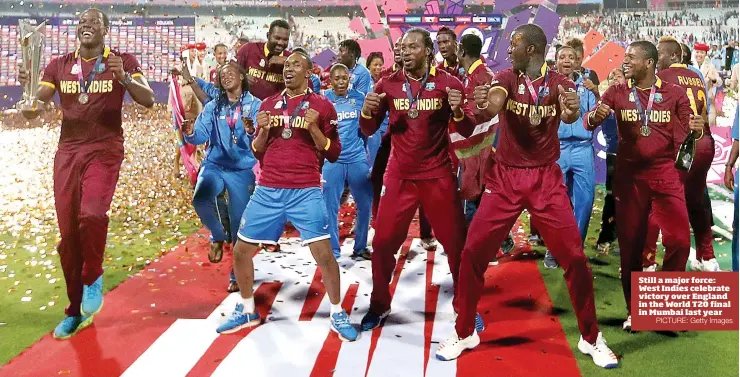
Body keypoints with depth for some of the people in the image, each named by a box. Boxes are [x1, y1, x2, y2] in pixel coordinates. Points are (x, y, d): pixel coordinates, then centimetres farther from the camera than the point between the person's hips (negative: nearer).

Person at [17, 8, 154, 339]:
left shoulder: (123, 61, 0)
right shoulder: (59, 65, 8)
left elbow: (149, 100, -11)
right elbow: (31, 112, 4)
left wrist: (123, 78, -28)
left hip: (105, 150, -3)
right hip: (68, 152, 4)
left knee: (92, 215, -28)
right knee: (68, 234, 4)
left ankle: (93, 277, 1)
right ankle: (76, 310, 19)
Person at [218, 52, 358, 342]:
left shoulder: (322, 105, 2)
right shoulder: (268, 104, 13)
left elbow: (333, 154, 1)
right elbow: (258, 153, 16)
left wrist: (314, 128, -13)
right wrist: (263, 130, -3)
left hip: (306, 192, -4)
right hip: (268, 191, 4)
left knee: (324, 253, -10)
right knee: (241, 251, 6)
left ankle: (337, 314, 12)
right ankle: (247, 310, 26)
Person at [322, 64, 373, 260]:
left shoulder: (359, 97, 4)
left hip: (358, 159, 2)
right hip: (332, 161, -2)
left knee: (366, 205, 8)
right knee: (330, 207, 1)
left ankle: (360, 247, 24)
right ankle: (333, 251, 12)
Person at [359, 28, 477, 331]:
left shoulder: (449, 84, -3)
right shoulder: (388, 85, 0)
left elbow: (467, 131, -2)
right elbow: (368, 131, 5)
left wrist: (458, 111, -22)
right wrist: (367, 111, -16)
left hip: (438, 176, -1)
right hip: (399, 176, 1)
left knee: (456, 243, 5)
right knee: (382, 243, 2)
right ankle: (379, 305, 20)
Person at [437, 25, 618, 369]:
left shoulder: (559, 83, -1)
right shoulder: (506, 78, -2)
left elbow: (569, 115, -22)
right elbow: (494, 104, -24)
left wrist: (572, 110, -46)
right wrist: (485, 105, -48)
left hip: (546, 179, 0)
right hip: (506, 177, 0)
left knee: (573, 257, -2)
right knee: (473, 252, -4)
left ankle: (591, 338, 18)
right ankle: (464, 333, 15)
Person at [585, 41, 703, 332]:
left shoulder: (674, 94, 2)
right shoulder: (617, 93, 2)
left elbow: (687, 132, 5)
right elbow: (589, 124, -4)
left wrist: (696, 129, -20)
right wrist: (594, 116, -29)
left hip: (665, 173, 0)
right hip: (630, 174, 0)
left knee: (679, 240, -5)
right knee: (630, 243, 5)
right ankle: (635, 310, 19)